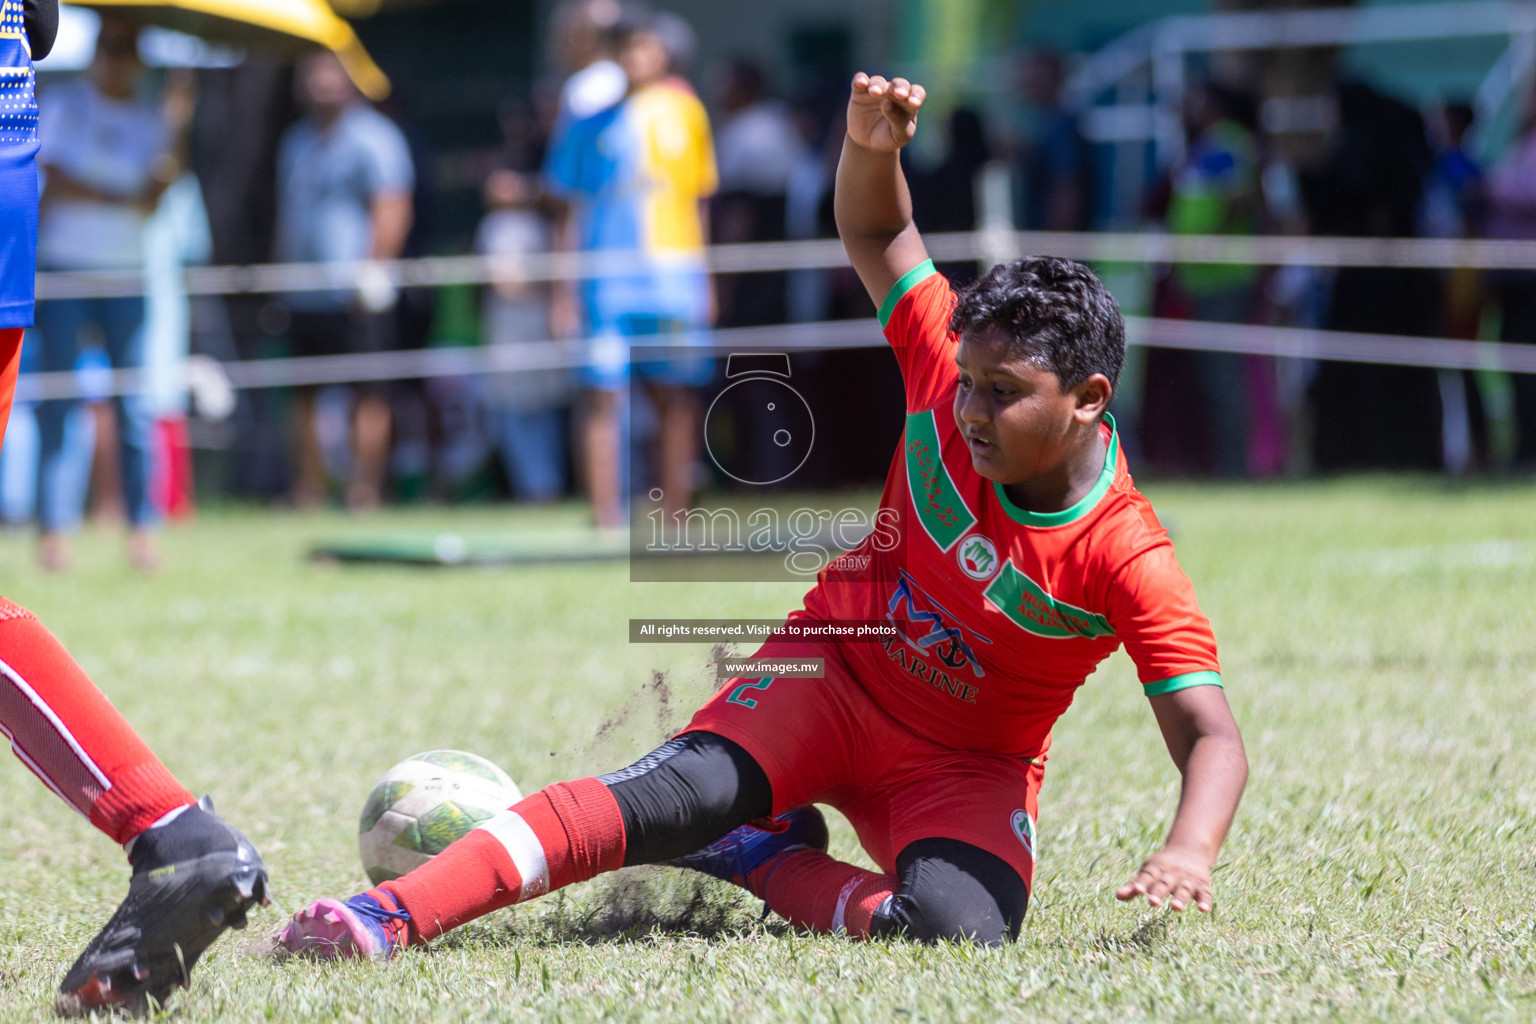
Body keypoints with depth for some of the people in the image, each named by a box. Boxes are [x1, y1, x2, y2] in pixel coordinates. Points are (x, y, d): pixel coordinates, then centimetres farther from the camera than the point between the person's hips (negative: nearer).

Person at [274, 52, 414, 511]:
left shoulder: (373, 137, -4)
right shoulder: (296, 141, 18)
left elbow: (392, 213, -10)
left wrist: (371, 270, -18)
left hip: (358, 298, -7)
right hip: (304, 296, 7)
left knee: (367, 395, -6)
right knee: (307, 396, 6)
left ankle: (365, 487, -6)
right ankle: (309, 487, 11)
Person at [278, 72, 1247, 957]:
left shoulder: (1128, 560, -24)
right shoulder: (949, 376, -13)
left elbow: (1212, 739, -28)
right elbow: (878, 237, 3)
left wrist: (1189, 856, -48)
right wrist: (872, 146, -20)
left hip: (965, 765, -1)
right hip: (833, 670, 1)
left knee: (962, 930, -33)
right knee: (683, 792, -28)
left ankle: (765, 862, -8)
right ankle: (393, 914, -36)